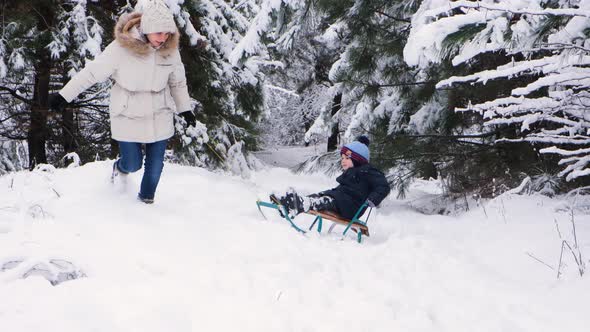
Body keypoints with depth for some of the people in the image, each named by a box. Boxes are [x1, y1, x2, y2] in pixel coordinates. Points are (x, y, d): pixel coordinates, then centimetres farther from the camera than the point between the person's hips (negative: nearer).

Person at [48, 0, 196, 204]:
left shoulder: (170, 49, -9)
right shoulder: (121, 48, -21)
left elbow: (178, 82, 8)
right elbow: (92, 73, -13)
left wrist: (185, 109, 15)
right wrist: (63, 96, -9)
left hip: (160, 116, 3)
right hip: (128, 117, -3)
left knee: (155, 163, 9)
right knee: (133, 164, 4)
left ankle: (146, 198, 36)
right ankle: (120, 168, 42)